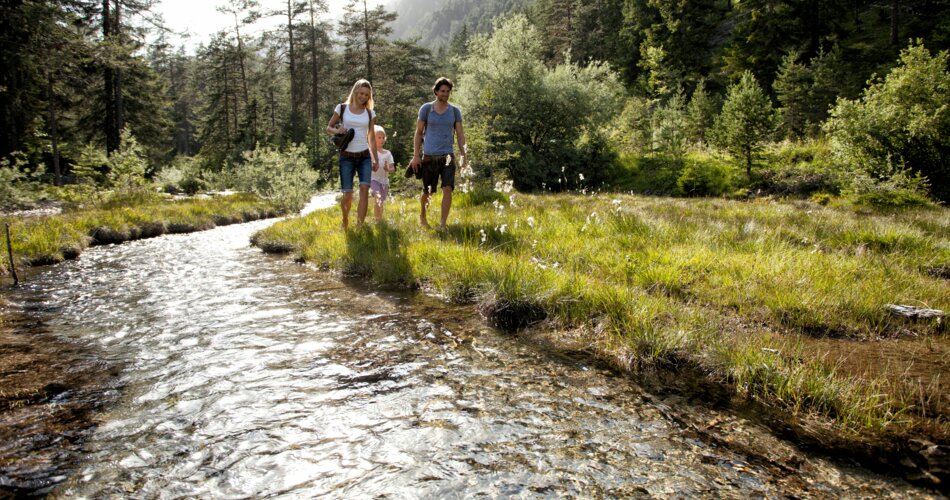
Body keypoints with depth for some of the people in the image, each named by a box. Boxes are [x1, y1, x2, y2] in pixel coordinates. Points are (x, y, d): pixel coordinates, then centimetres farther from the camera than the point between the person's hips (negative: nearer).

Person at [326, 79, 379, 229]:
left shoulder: (370, 113, 7)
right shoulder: (341, 108, 2)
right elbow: (329, 128, 7)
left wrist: (375, 159, 10)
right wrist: (337, 130, -16)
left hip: (365, 156, 2)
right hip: (347, 156, -2)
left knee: (364, 189, -17)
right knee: (347, 194, -3)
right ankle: (345, 221, 26)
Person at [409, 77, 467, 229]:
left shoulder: (455, 111, 7)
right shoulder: (426, 108, 2)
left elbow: (460, 135, 7)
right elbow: (418, 133, 3)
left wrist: (463, 156, -2)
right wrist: (416, 156, -3)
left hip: (447, 155, 1)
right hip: (429, 156, -1)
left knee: (447, 189, -13)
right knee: (427, 191, 8)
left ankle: (443, 224, -10)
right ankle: (422, 215, 36)